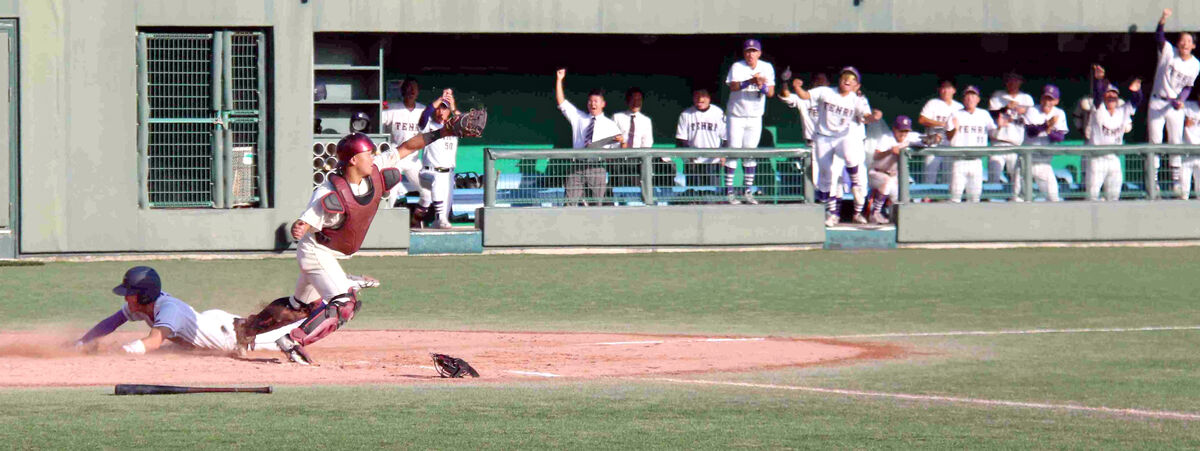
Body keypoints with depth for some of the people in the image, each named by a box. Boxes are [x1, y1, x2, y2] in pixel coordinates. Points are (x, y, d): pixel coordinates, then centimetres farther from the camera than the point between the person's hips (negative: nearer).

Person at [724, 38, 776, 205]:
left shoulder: (767, 68, 0)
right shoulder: (737, 67, -11)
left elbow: (771, 93, -5)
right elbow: (733, 86, -28)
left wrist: (762, 86, -27)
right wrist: (751, 81, -43)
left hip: (755, 117, 3)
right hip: (736, 115, -3)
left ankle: (748, 191, 12)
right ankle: (729, 191, -4)